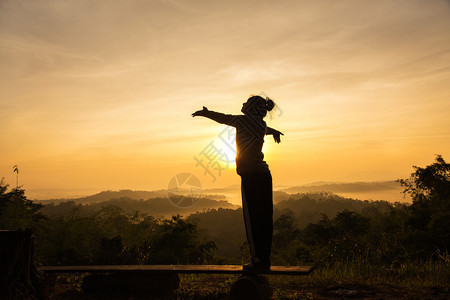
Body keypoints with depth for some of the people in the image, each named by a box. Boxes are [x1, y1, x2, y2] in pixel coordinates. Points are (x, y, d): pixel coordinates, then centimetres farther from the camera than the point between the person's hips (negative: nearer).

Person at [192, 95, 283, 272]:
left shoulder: (246, 120, -4)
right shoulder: (261, 125, 16)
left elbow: (224, 118, 8)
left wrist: (205, 113, 25)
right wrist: (274, 131, 64)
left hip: (251, 174, -8)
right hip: (263, 174, 9)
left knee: (252, 219, -5)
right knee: (265, 218, 9)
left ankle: (258, 261, -2)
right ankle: (265, 260, 15)